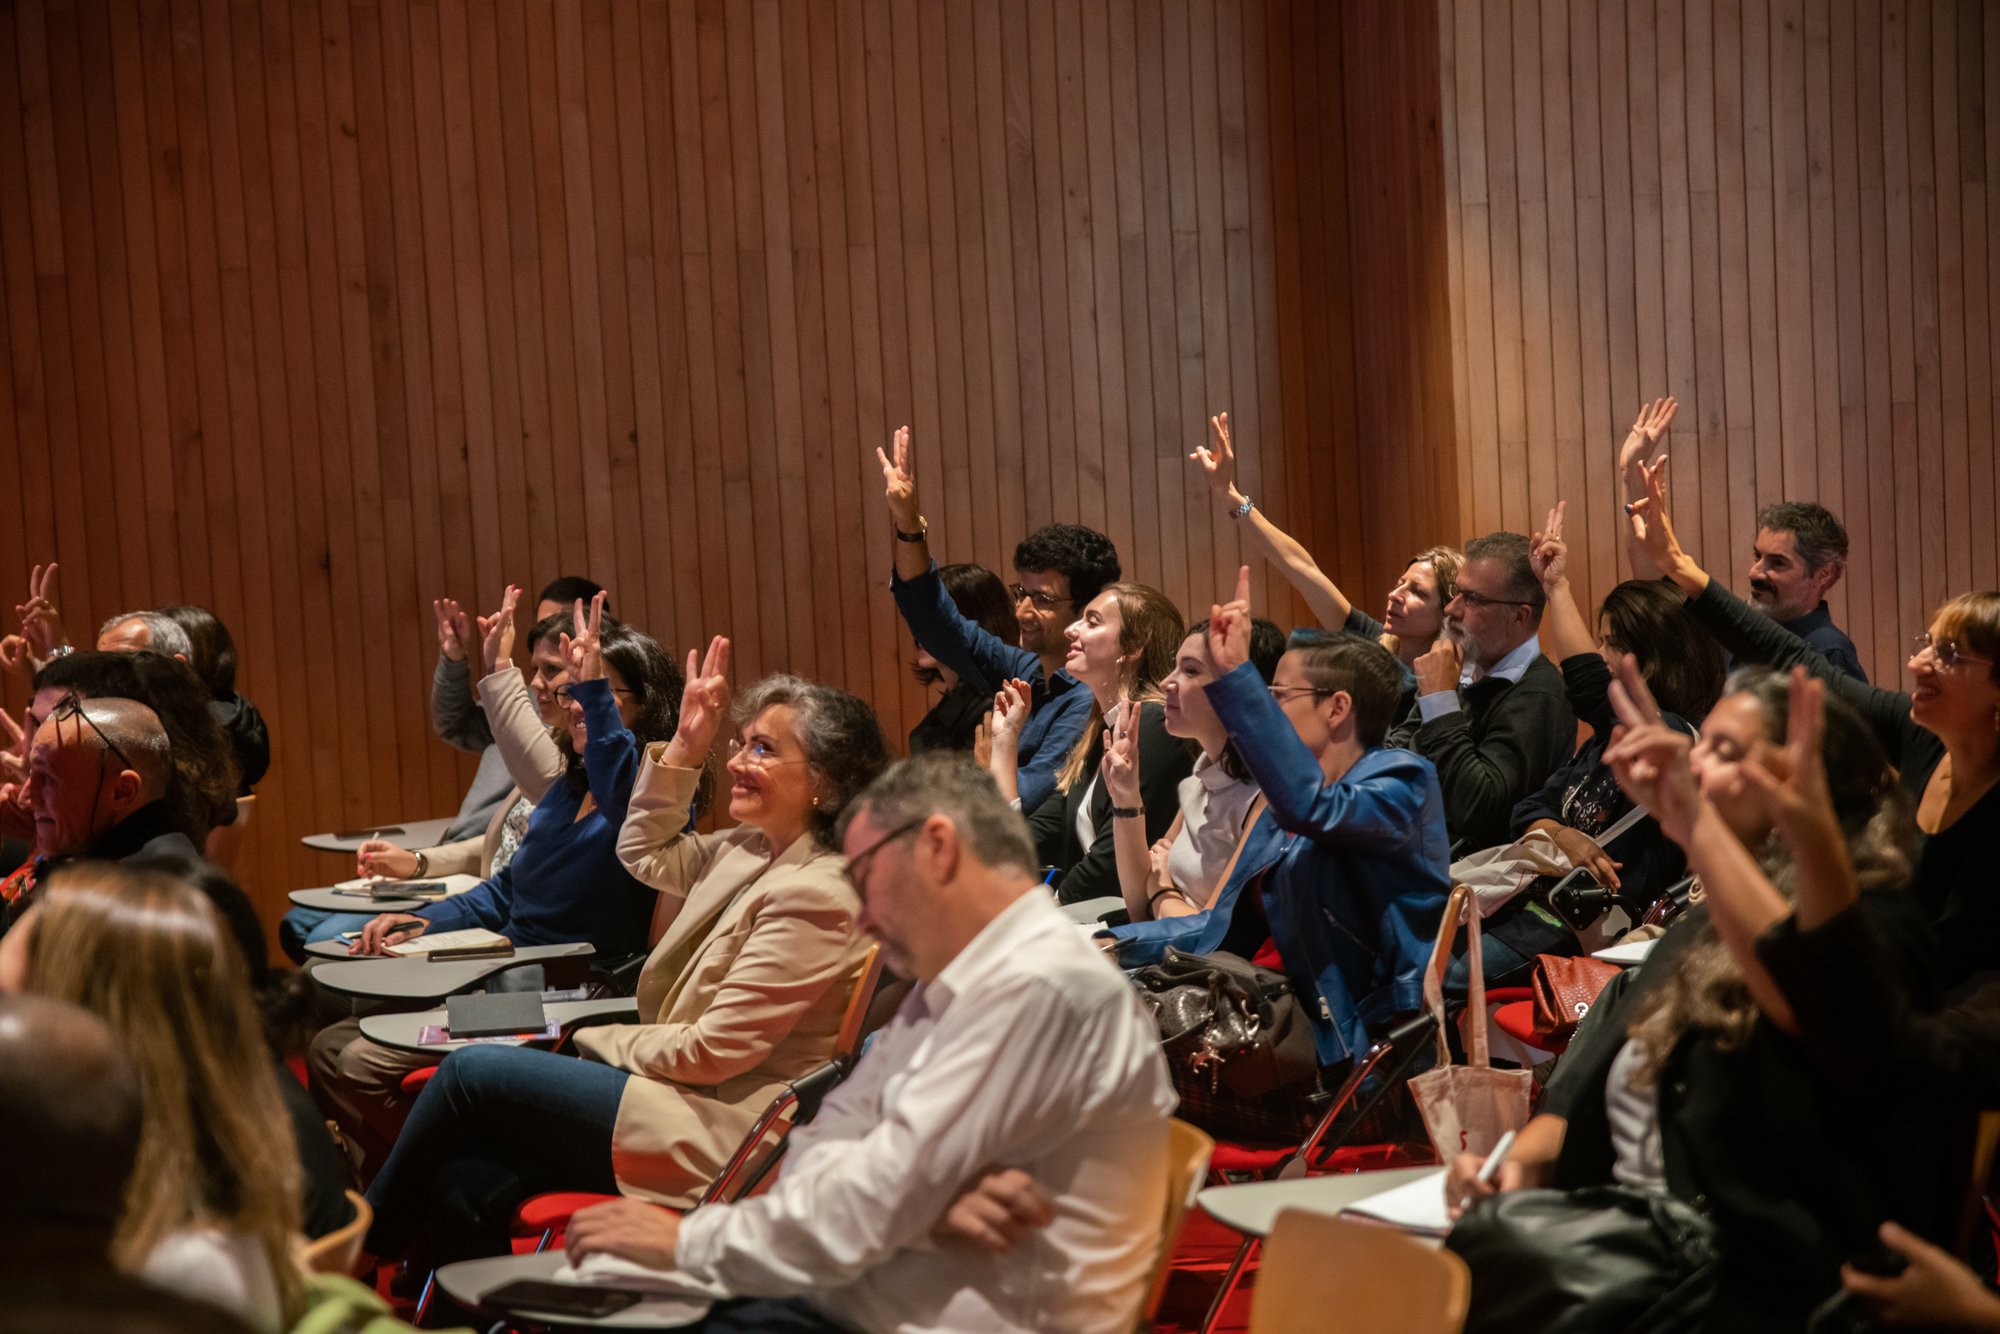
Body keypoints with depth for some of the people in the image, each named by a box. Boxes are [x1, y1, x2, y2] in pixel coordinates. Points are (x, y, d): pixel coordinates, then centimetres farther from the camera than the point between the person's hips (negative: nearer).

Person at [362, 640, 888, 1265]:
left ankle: (365, 1241, 14)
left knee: (471, 1070, -6)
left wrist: (598, 1040, -4)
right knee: (463, 1185, -6)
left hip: (719, 1131, -9)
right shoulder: (751, 850, 9)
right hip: (683, 1091, 9)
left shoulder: (816, 897, -19)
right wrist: (687, 743, 14)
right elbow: (643, 853, 27)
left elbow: (710, 1050, -18)